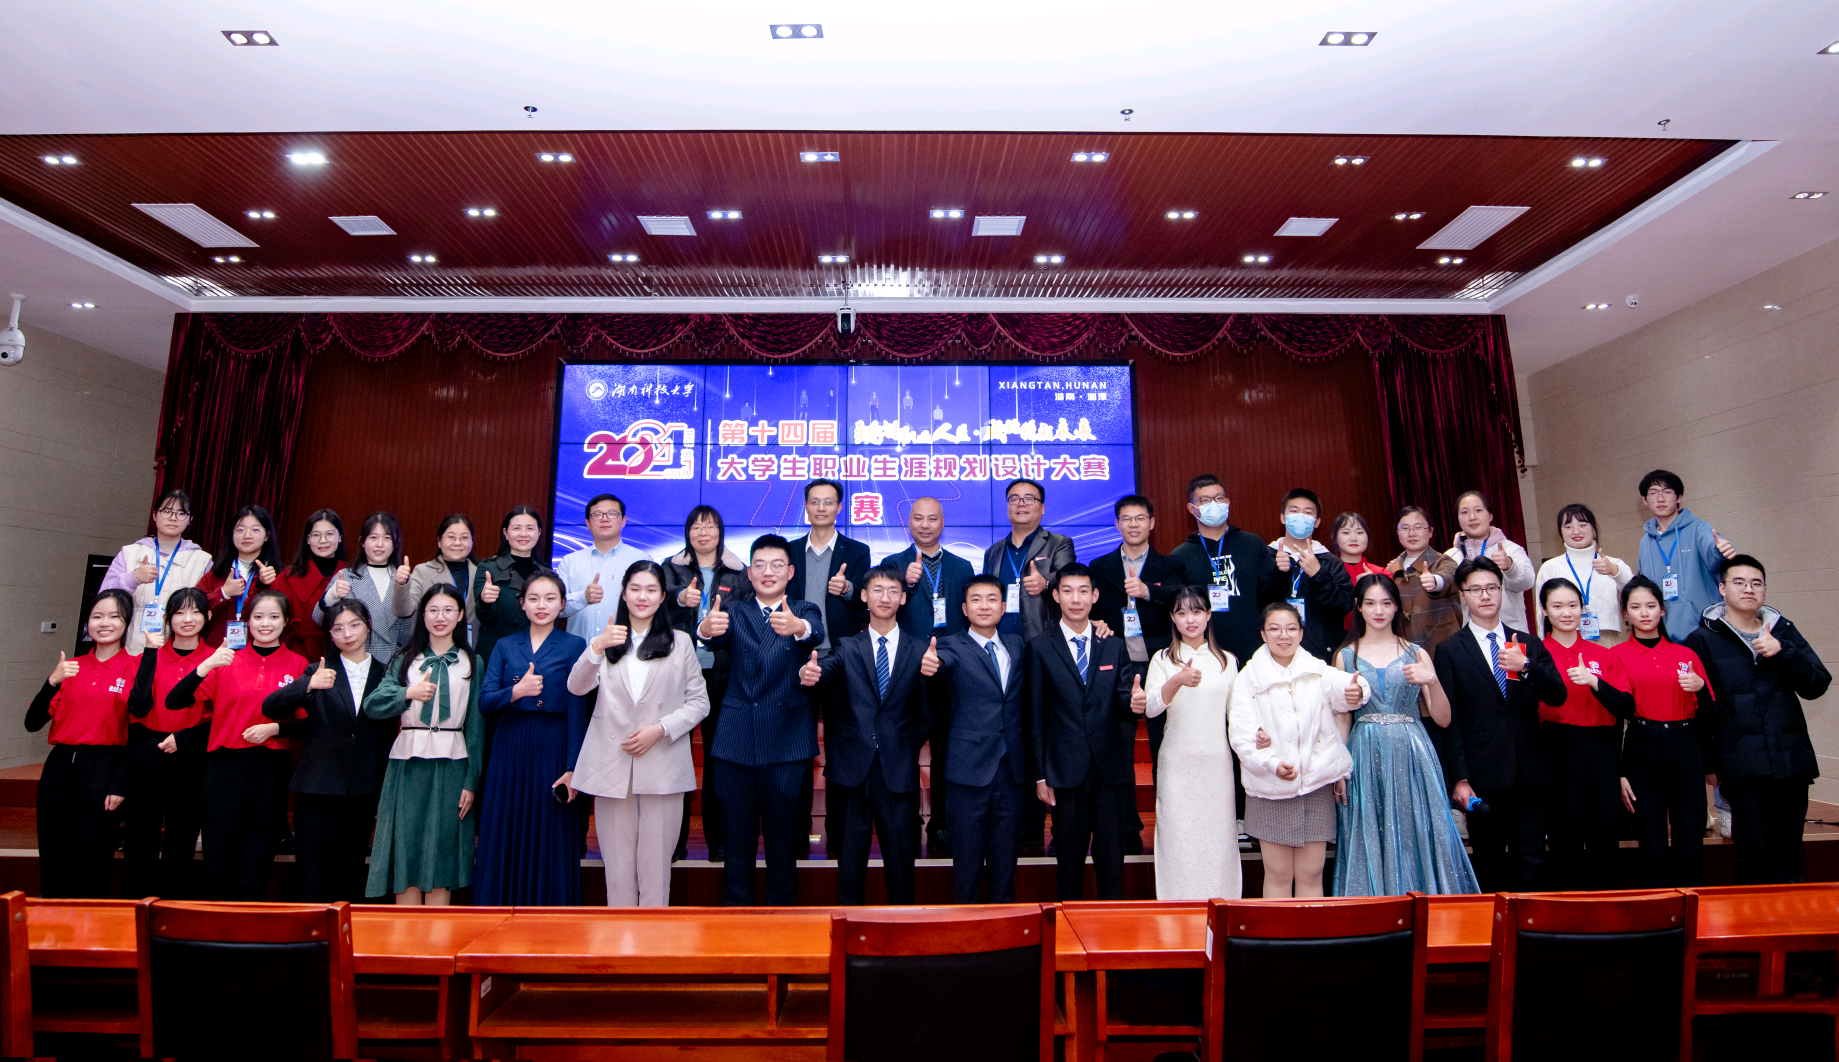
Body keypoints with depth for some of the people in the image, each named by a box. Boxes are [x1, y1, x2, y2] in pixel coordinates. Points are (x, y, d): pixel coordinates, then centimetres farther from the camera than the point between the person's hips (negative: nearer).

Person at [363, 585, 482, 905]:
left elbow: (476, 726, 4)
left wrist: (471, 781, -2)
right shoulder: (404, 660, 12)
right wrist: (408, 693, -19)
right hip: (408, 762, 1)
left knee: (441, 854, 1)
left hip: (451, 765, -1)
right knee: (405, 851, 0)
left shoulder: (472, 663, 8)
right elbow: (371, 705, -1)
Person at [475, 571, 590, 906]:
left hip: (553, 753, -3)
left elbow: (577, 712, -5)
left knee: (550, 845, 3)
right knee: (505, 841, 7)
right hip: (509, 754, 3)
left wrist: (572, 768, -11)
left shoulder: (575, 646, 1)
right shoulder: (505, 646, 11)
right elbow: (485, 702, 1)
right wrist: (517, 691, -18)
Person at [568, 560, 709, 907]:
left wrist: (660, 729, -9)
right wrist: (597, 647, -21)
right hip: (611, 765, 1)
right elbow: (576, 687, -3)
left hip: (662, 765, -1)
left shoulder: (680, 642, 12)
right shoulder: (606, 639, 14)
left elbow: (699, 702, 7)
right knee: (617, 861, 4)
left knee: (656, 860, 0)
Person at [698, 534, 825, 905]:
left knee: (783, 839, 6)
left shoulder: (804, 612, 7)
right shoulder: (734, 612, 11)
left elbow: (816, 633, -17)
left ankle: (782, 911, 23)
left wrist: (797, 627, -41)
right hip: (735, 741, 1)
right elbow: (718, 638, -11)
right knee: (737, 839, 9)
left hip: (787, 743, -1)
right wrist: (708, 627, -36)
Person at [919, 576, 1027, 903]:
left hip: (1011, 768, 4)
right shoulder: (953, 646, -4)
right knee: (968, 855, 5)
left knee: (1005, 854, 14)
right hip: (970, 768, -4)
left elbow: (1020, 701, 17)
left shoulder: (1015, 645, 11)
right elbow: (944, 659, -27)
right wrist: (931, 662, -48)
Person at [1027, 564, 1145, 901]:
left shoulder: (1114, 646, 9)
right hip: (1067, 772, -2)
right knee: (1069, 859, 9)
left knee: (1111, 860, 8)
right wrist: (1041, 775, -2)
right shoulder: (1039, 647, 1)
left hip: (1113, 769, 2)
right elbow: (1036, 716, 0)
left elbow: (1123, 698, 1)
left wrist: (1134, 702, -24)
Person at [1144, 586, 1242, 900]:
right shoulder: (1162, 659, 2)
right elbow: (1151, 708, -13)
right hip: (1177, 763, -2)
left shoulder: (1227, 661, 11)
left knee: (1219, 837, 4)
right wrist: (1178, 680, -30)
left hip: (1217, 763, 2)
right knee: (1179, 840, 1)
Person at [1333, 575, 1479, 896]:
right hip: (1365, 758, 0)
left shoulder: (1416, 654, 8)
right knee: (1369, 845, 3)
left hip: (1411, 758, 0)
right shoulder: (1346, 656, 7)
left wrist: (1432, 680, -11)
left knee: (1417, 837, -1)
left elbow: (1443, 719, 3)